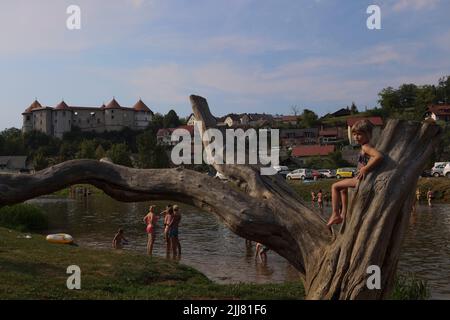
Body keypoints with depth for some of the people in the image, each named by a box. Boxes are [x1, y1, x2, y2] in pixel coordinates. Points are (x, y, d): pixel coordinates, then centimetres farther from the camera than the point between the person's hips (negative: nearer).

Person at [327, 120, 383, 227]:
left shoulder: (366, 147, -19)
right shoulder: (366, 147, 11)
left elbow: (379, 156, -36)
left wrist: (365, 169, -32)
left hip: (361, 178, -11)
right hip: (362, 178, 11)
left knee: (335, 187, -5)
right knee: (343, 189, 30)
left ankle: (335, 214, -7)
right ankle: (344, 214, 31)